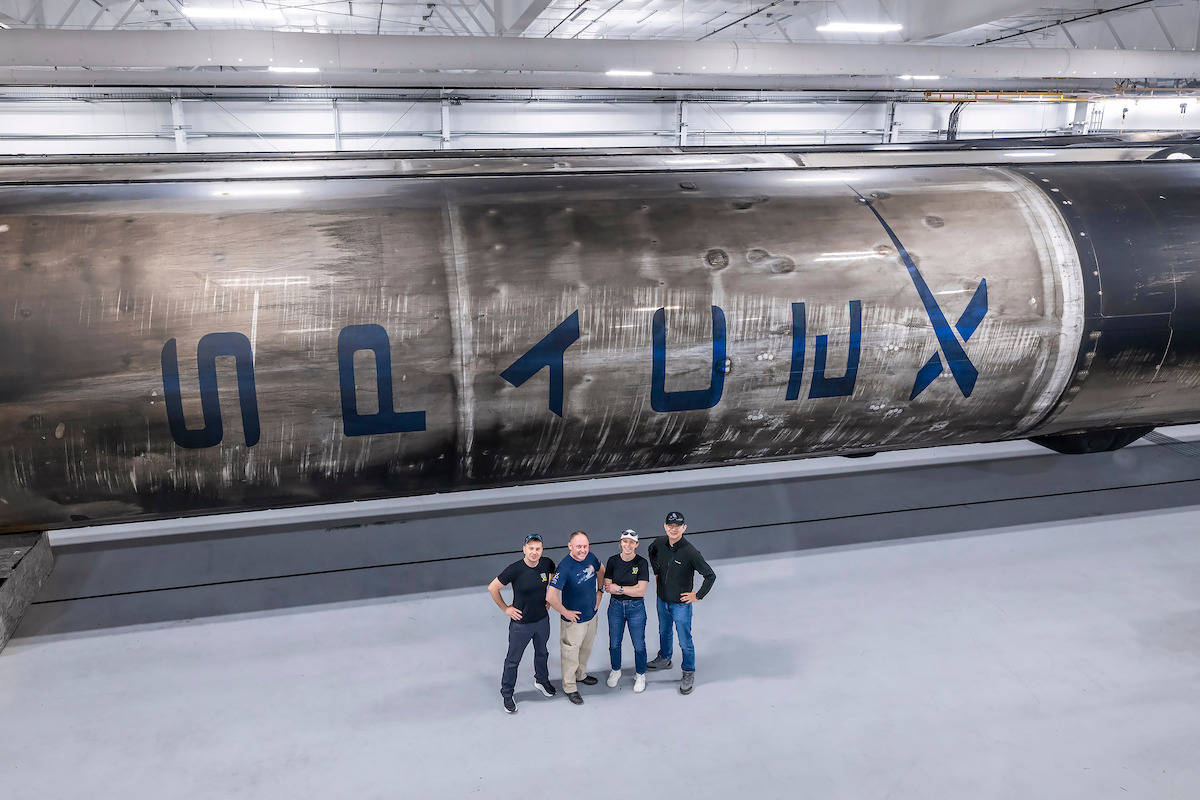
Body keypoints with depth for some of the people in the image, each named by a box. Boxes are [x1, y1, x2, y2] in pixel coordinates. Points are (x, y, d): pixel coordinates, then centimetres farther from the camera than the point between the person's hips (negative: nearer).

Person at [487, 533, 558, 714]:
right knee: (513, 660, 10)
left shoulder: (547, 564, -12)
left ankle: (542, 680, 51)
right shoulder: (515, 569, -26)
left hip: (542, 619, 5)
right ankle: (507, 694, 29)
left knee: (542, 652, 26)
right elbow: (492, 588, -15)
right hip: (521, 623, -5)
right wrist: (505, 608, -10)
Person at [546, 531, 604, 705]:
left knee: (586, 648, 26)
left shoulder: (590, 558, -9)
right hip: (574, 619, -7)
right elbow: (550, 597, -34)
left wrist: (599, 591, 9)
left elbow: (600, 570, 16)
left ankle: (581, 675, 49)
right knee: (571, 653, 10)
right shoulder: (565, 567, -30)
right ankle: (569, 687, 29)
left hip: (591, 615, 7)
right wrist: (565, 612, -22)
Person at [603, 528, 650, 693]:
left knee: (639, 644, 8)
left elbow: (641, 591, -17)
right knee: (614, 643, 15)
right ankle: (616, 671, 40)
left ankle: (640, 675, 30)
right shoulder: (613, 561, -5)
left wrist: (619, 588, -15)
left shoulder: (641, 563, -13)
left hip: (636, 607, -2)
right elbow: (607, 587, -8)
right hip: (615, 606, 2)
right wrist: (631, 589, -18)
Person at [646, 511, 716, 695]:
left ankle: (688, 673, 28)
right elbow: (651, 552, 16)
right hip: (662, 600, 6)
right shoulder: (660, 543, -11)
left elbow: (710, 576, -21)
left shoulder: (690, 552, -28)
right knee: (664, 632, 27)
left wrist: (698, 596, -15)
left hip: (681, 604, -5)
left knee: (685, 641, 8)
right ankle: (664, 659, 52)